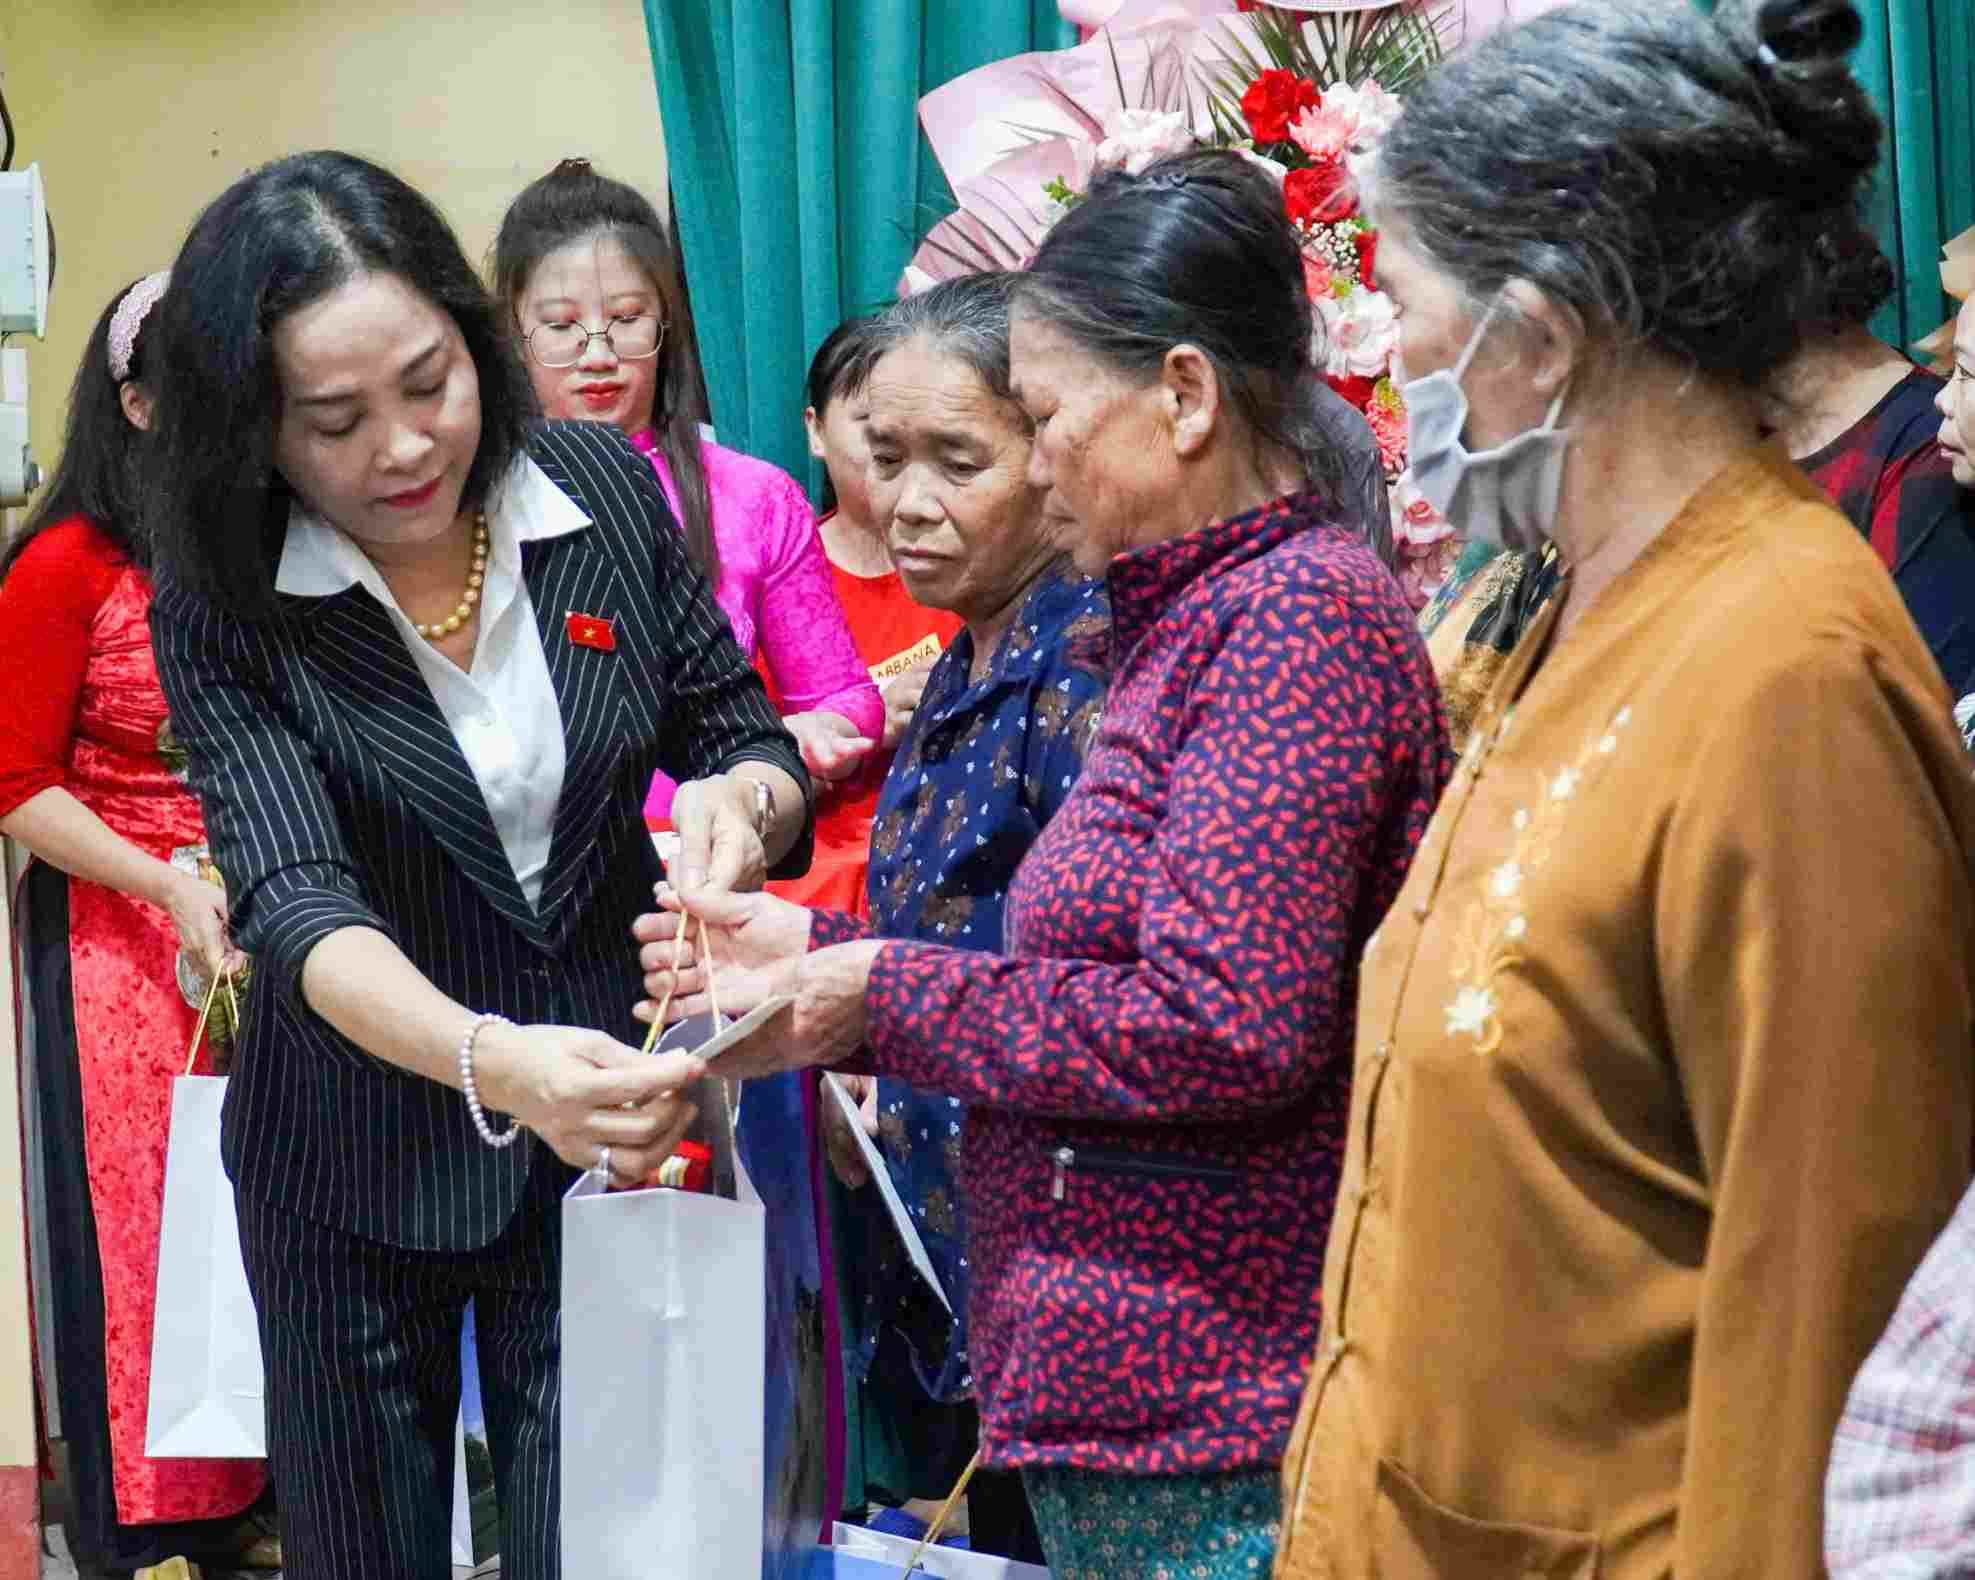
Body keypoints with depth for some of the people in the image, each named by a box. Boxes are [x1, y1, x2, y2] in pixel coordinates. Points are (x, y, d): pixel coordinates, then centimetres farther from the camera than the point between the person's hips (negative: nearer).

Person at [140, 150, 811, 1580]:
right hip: (355, 1163, -1)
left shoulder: (603, 493, -9)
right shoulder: (224, 606, -16)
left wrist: (741, 798, -24)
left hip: (602, 1117, 1)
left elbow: (748, 739, 2)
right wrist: (493, 1061, -47)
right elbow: (296, 899, -28)